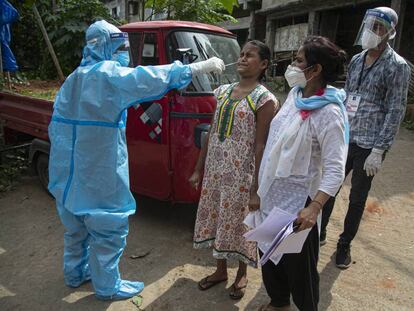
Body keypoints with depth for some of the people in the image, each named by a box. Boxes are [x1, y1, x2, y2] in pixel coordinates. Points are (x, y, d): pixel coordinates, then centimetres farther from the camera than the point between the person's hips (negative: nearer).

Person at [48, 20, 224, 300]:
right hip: (98, 174, -9)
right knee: (109, 230, 7)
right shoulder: (108, 73, -14)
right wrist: (205, 65, -21)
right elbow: (153, 78, -25)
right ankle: (107, 286, 22)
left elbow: (58, 126, 16)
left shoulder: (72, 80, 13)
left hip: (68, 172, 9)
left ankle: (75, 273, 42)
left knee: (77, 227, 24)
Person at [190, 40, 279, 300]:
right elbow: (212, 134, 10)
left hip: (241, 175, -5)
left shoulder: (265, 100, -10)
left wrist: (256, 189, -15)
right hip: (215, 171, 6)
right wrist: (199, 169, 11)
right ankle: (221, 270, 38)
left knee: (238, 223, 10)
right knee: (216, 220, 16)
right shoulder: (223, 91, 7)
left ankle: (242, 274, 35)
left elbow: (261, 147, -13)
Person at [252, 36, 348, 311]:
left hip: (297, 200, -8)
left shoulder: (329, 113, -22)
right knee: (269, 253, 23)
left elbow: (335, 169, -24)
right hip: (271, 193, 8)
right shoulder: (295, 94, 2)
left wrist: (314, 209, -34)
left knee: (298, 262, 11)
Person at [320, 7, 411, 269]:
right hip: (344, 139, 5)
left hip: (368, 146, -5)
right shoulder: (356, 60, 9)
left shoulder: (397, 66, -8)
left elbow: (395, 112, -11)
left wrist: (378, 151, -16)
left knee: (357, 199, 8)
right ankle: (319, 232, 31)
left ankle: (345, 244, 27)